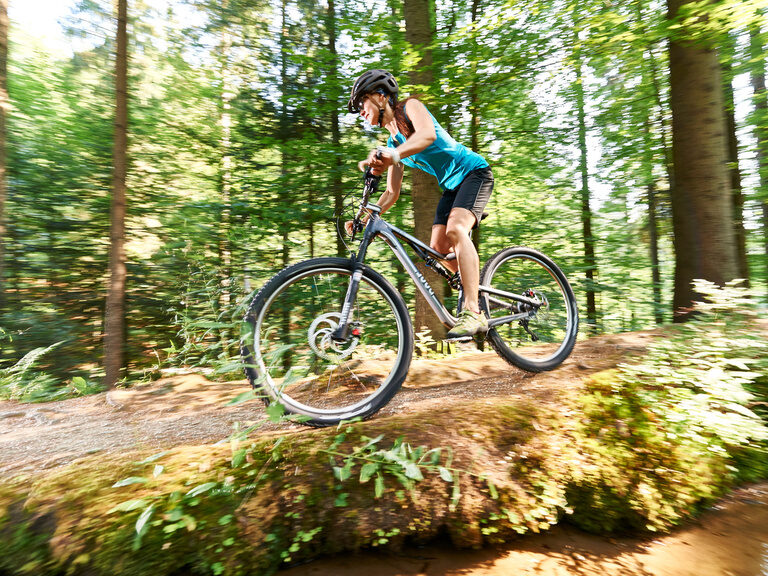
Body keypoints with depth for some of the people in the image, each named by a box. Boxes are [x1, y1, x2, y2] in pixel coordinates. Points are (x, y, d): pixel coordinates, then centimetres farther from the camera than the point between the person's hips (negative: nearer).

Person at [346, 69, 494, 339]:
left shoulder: (409, 106, -9)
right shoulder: (393, 145, 11)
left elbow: (428, 134, -32)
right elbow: (392, 193, 8)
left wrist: (391, 155, -49)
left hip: (474, 171, -8)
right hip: (451, 186, 8)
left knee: (455, 229, -31)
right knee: (437, 249, -4)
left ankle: (473, 313, -31)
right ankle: (477, 291, 15)